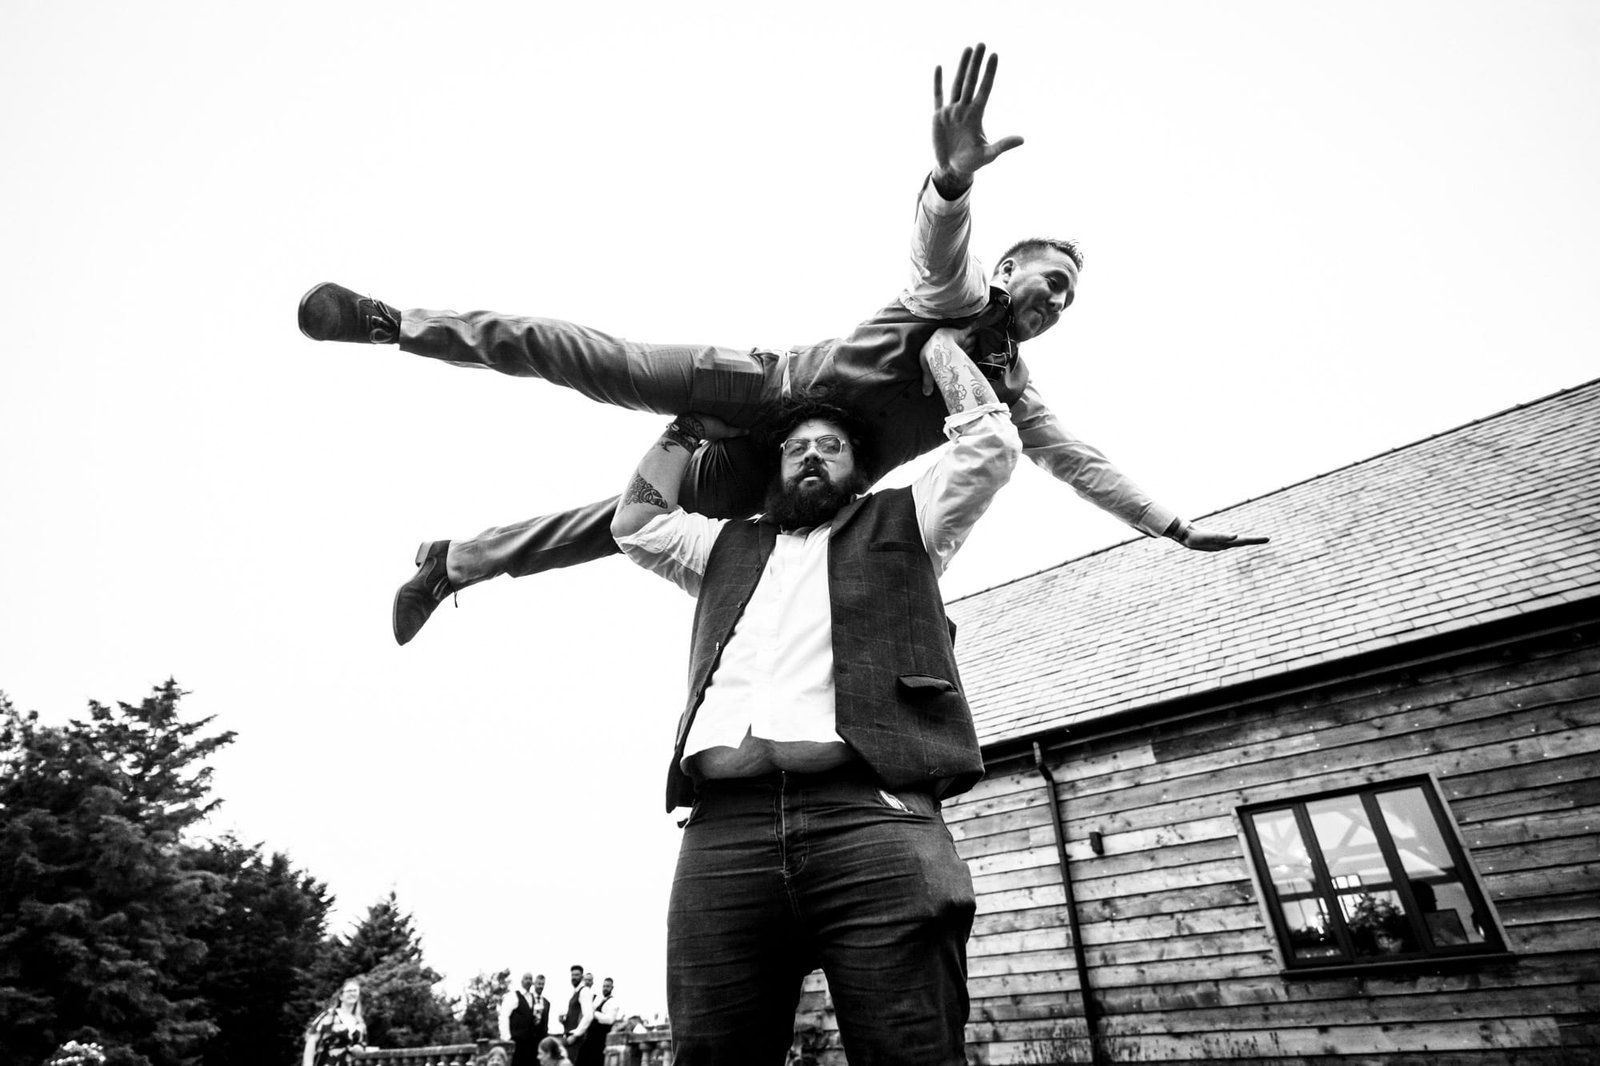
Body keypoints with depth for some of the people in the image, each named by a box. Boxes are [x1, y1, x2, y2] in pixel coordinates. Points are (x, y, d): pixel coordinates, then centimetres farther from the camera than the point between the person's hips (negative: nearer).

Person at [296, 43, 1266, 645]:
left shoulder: (1014, 388, 17)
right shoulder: (958, 293, -1)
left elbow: (1079, 461, 20)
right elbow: (939, 240, -24)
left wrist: (1173, 525, 19)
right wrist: (953, 173, -47)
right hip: (778, 389, -4)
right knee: (601, 363, -17)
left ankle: (451, 562, 19)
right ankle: (395, 323, -1)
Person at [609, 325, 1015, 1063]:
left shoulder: (901, 522, 23)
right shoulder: (731, 545, 31)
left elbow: (991, 444, 19)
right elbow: (635, 525, 36)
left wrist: (937, 342, 31)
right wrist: (690, 427, 39)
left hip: (870, 814, -2)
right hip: (723, 827, 3)